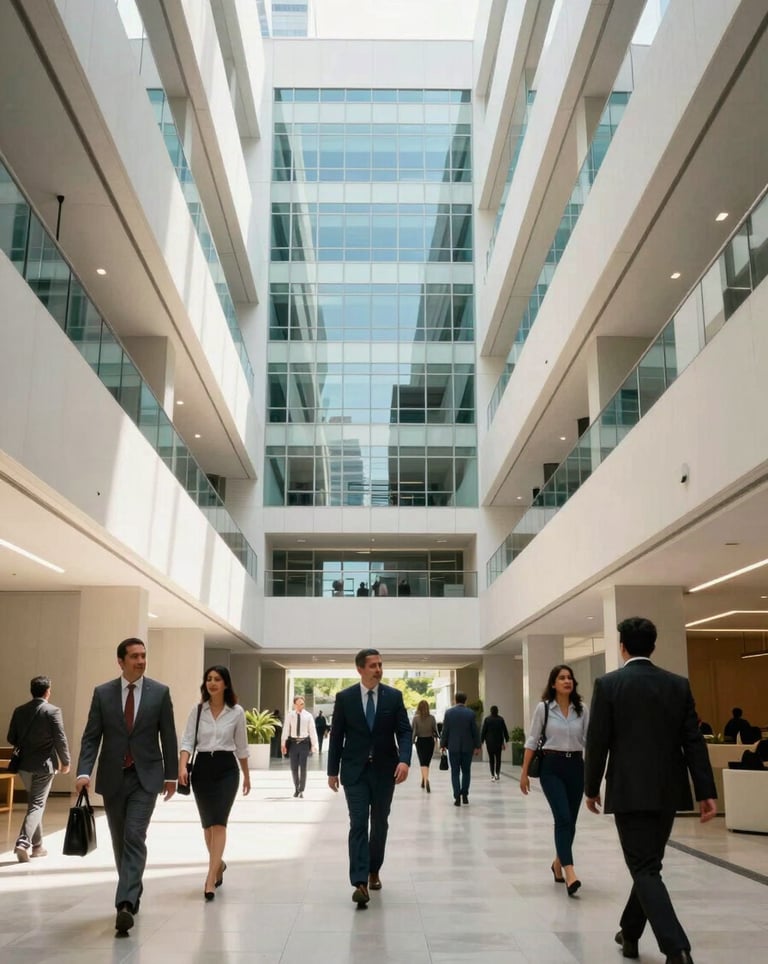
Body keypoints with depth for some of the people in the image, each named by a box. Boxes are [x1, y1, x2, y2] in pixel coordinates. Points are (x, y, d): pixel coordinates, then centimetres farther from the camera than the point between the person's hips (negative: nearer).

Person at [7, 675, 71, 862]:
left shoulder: (19, 711, 1)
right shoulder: (52, 711, -12)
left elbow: (11, 738, 6)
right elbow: (60, 739, -12)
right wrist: (65, 762, 0)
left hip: (24, 764, 5)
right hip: (44, 765, -5)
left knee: (34, 803, 18)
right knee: (37, 805, 2)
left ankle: (36, 845, 23)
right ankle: (23, 842, -14)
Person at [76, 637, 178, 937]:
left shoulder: (160, 692, -3)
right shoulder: (102, 693, -1)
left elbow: (168, 736, 2)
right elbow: (91, 736, -2)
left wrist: (171, 775, 4)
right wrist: (84, 772, -15)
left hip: (145, 777, -2)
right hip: (112, 777, 2)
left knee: (134, 838, -14)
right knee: (120, 841, 13)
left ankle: (125, 904, -16)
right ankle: (132, 894, 32)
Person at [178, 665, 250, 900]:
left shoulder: (237, 712, -2)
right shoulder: (197, 710, 1)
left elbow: (241, 747, 7)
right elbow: (187, 741, -4)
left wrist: (246, 775, 14)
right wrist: (182, 767, -21)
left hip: (226, 769, -2)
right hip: (202, 768, 2)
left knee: (218, 822, -12)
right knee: (207, 823, 12)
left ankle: (210, 878, -11)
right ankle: (218, 864, 36)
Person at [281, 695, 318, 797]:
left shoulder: (308, 716, -3)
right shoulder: (290, 716, -1)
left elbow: (312, 731, -5)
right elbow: (286, 730, -2)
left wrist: (314, 745, -10)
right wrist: (283, 744, -7)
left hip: (304, 743, -1)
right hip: (293, 743, 2)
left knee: (303, 768, 1)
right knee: (294, 768, 10)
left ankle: (301, 790, 14)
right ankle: (296, 788, 29)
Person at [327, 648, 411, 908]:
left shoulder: (394, 696, -1)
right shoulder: (344, 697, -3)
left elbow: (404, 731, -4)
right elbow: (336, 736, 2)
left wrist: (404, 759, -21)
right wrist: (332, 771, 2)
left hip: (384, 770, 2)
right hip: (355, 770, -2)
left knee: (379, 823, 12)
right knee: (358, 824, -9)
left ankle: (373, 871, 32)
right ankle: (360, 882, -12)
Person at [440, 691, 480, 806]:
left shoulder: (449, 712, -4)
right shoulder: (471, 713, -4)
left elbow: (445, 730, -2)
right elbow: (475, 731, -1)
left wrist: (443, 744, 8)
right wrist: (477, 746, 7)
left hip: (453, 747, -1)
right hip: (467, 747, 1)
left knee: (455, 772, 4)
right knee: (466, 771, 14)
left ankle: (457, 797, -2)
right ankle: (464, 795, 12)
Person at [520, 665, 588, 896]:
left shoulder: (582, 710, 4)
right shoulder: (543, 708, -4)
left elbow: (588, 741, 5)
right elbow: (532, 741, 0)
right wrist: (524, 772, -2)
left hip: (576, 766, 4)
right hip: (551, 767, -3)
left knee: (570, 820, 11)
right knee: (563, 818, -16)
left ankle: (558, 863, 34)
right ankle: (570, 874, -20)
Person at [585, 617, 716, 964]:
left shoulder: (608, 684, -8)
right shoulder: (679, 685, 3)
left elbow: (597, 742, -7)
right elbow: (694, 741, 1)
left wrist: (591, 788, 5)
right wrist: (706, 792, 3)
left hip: (630, 791, -5)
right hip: (668, 791, 5)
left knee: (645, 870, 0)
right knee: (648, 864, 19)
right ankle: (629, 933, 33)